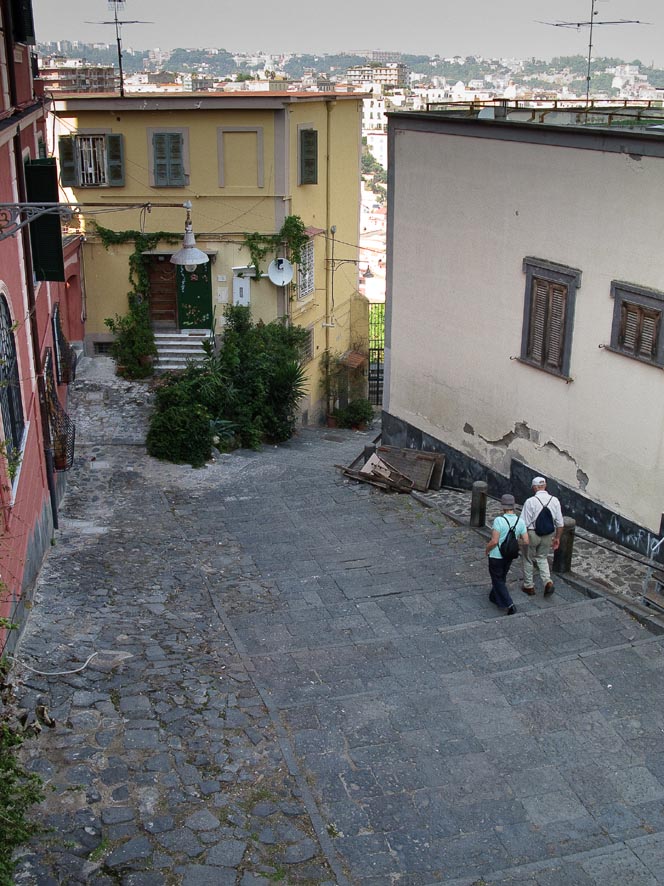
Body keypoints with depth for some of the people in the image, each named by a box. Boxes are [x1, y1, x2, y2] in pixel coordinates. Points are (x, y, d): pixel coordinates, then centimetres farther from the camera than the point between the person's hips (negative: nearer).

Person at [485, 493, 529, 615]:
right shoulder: (520, 522, -8)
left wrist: (487, 550, -6)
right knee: (502, 578, 26)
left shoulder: (499, 520, -24)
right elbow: (526, 541, -5)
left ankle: (509, 605, -2)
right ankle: (494, 598, 45)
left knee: (498, 581, 7)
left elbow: (494, 541, -25)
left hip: (496, 556, -6)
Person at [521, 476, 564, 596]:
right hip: (548, 535, 4)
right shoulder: (554, 501, -3)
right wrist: (557, 538, 12)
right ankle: (548, 582, 3)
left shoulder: (530, 501, -17)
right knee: (542, 558, 22)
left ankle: (529, 586, 26)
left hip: (532, 534, -4)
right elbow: (560, 523, 1)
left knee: (528, 559, 15)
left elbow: (524, 523, -15)